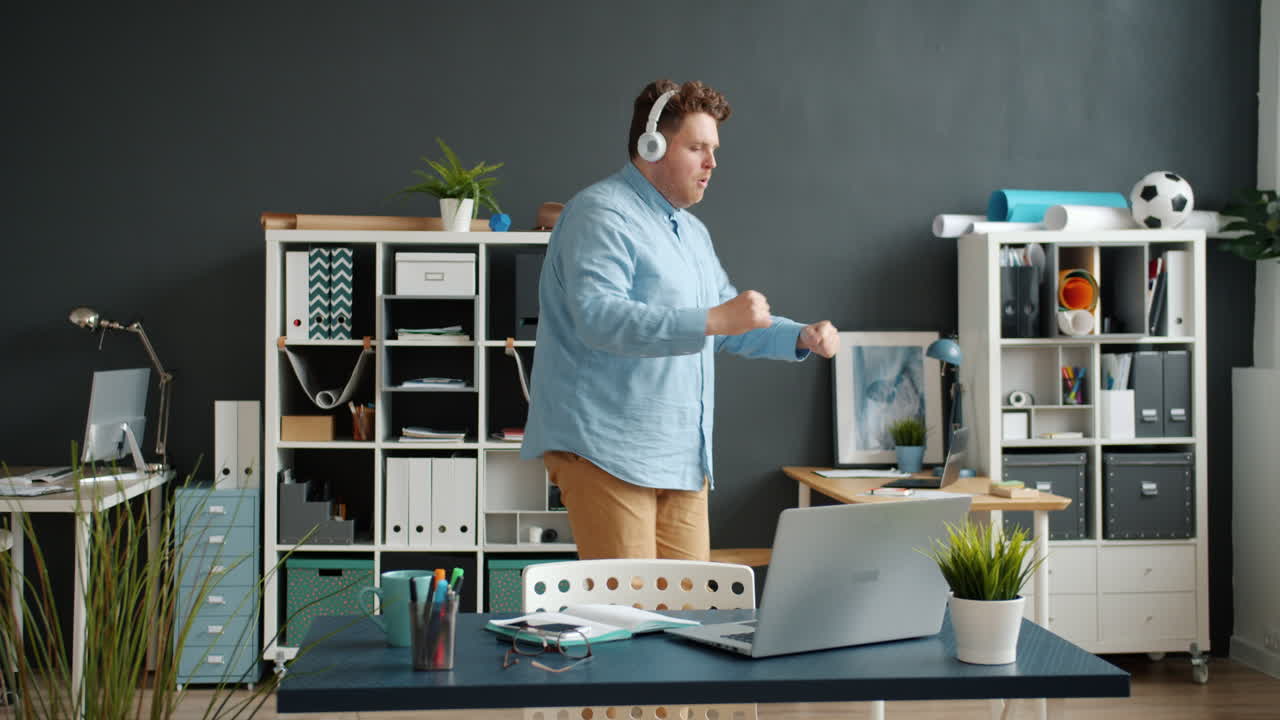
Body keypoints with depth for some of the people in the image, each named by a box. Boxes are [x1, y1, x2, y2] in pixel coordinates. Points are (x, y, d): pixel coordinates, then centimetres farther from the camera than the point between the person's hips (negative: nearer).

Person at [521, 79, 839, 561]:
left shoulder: (693, 232, 22)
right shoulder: (601, 214, -10)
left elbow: (729, 327, 31)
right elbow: (598, 317, -26)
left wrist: (801, 338, 13)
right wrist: (710, 321, -31)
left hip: (682, 457, 9)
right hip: (607, 450, -9)